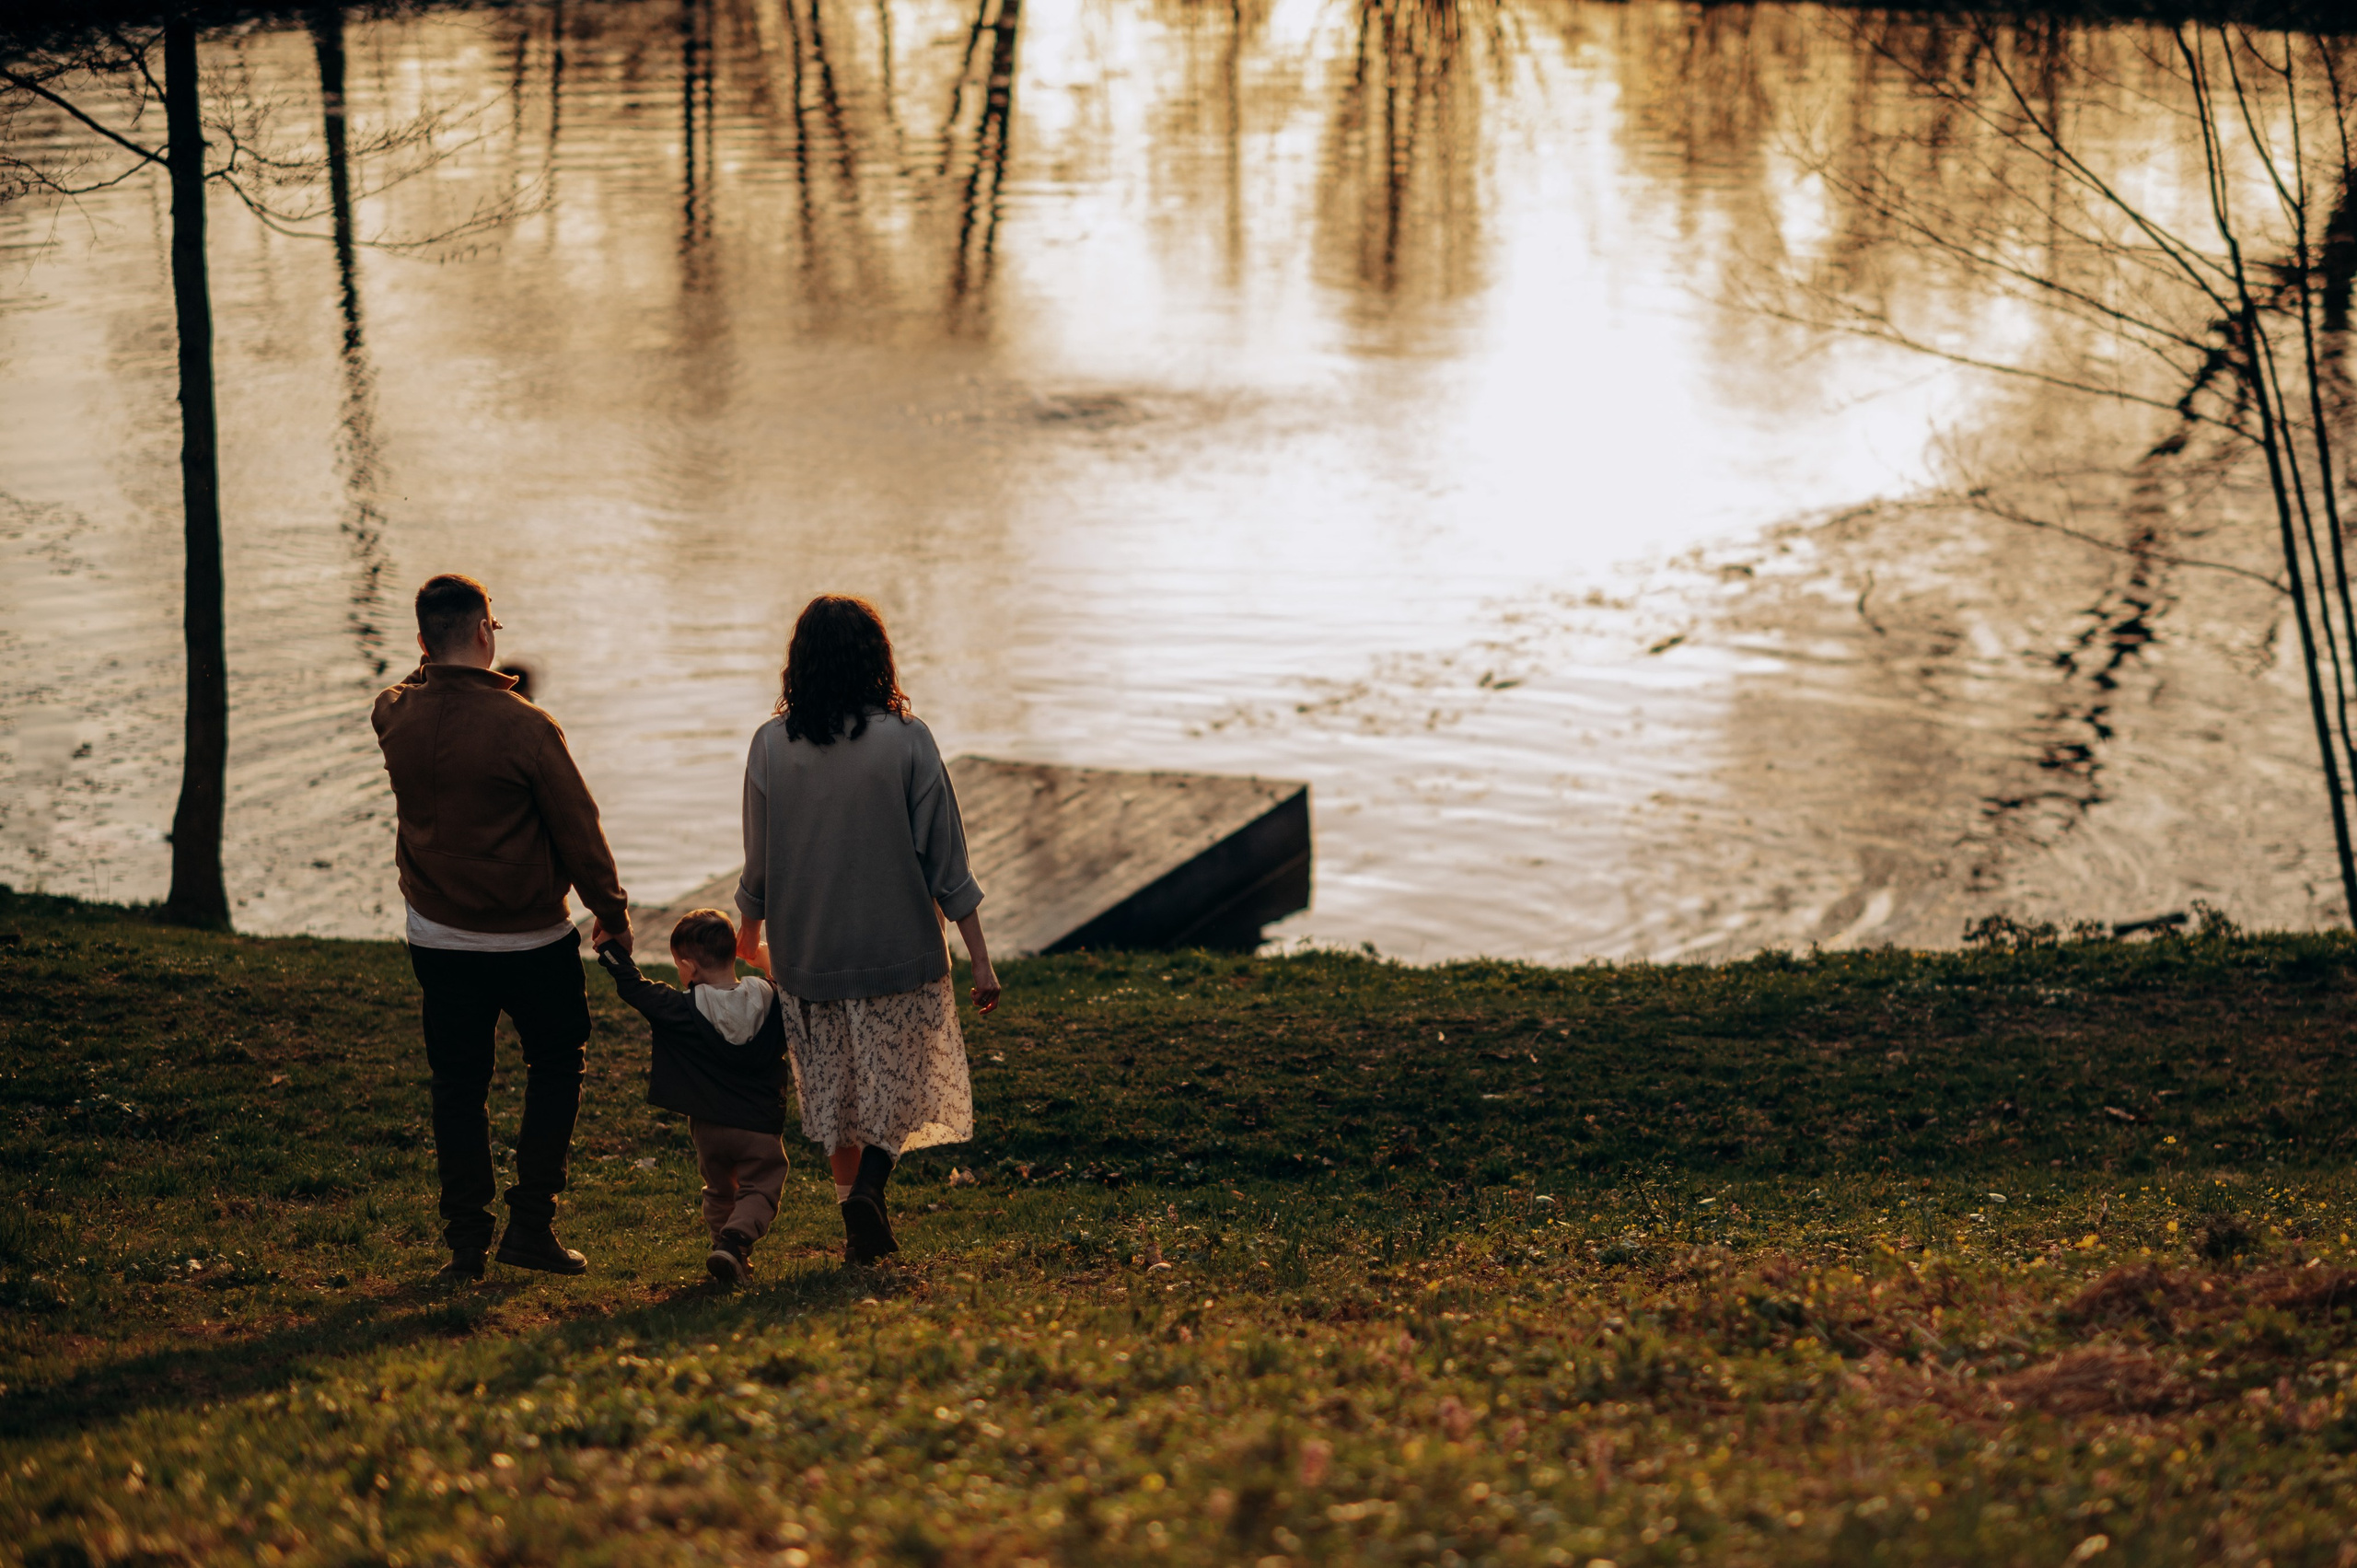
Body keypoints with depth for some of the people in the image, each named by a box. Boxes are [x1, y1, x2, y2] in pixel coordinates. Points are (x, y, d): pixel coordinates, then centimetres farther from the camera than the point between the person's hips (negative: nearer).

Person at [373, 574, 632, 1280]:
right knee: (555, 1067, 15)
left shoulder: (396, 717, -7)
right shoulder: (525, 727, -19)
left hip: (438, 939, 4)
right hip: (531, 939, -3)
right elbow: (578, 829, -11)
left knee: (458, 1087, 11)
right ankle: (531, 1222, 10)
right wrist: (612, 911, 1)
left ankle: (466, 1242, 11)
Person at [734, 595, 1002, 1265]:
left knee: (833, 1089, 15)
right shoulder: (906, 740, -10)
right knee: (901, 1081, 10)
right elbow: (945, 860, -8)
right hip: (900, 948, -2)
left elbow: (759, 864, 3)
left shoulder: (770, 746, -4)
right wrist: (980, 959, -3)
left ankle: (855, 1206, 16)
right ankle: (869, 1187, -12)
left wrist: (746, 943, 21)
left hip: (807, 953, 2)